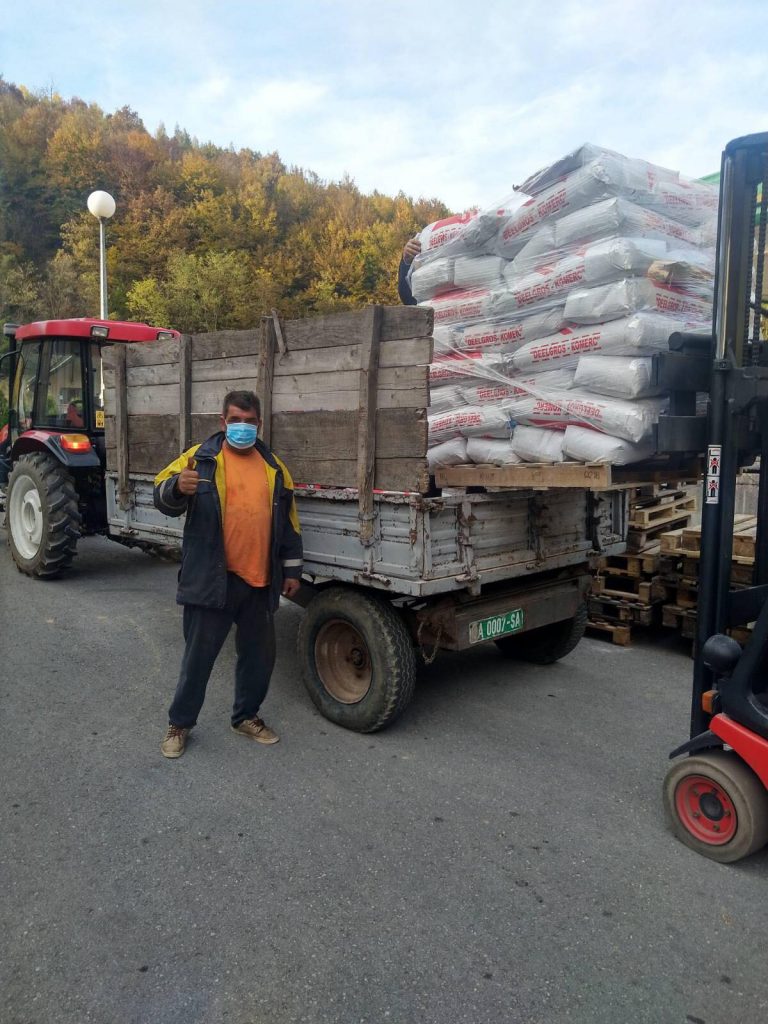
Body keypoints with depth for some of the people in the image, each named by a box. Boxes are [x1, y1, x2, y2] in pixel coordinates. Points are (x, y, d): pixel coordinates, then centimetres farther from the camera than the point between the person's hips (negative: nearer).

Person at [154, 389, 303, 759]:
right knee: (199, 654, 5)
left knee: (259, 654, 14)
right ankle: (179, 723, 24)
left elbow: (288, 521, 15)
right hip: (212, 579, -4)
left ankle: (247, 716, 34)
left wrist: (292, 568, 13)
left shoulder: (273, 465, 10)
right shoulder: (201, 457, -1)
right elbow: (163, 498, -9)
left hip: (259, 581, 4)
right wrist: (178, 487, -32)